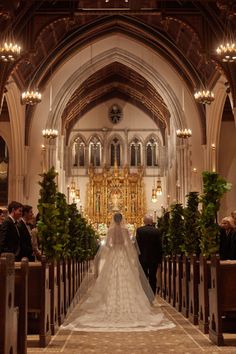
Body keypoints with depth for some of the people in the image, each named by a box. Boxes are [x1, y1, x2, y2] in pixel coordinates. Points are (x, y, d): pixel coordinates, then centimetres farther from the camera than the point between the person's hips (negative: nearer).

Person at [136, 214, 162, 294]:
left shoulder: (139, 230, -7)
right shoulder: (156, 231, -5)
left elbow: (137, 244, -6)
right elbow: (159, 245, -3)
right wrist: (159, 258, 5)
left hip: (143, 258, 0)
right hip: (154, 258, 0)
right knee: (153, 278, 7)